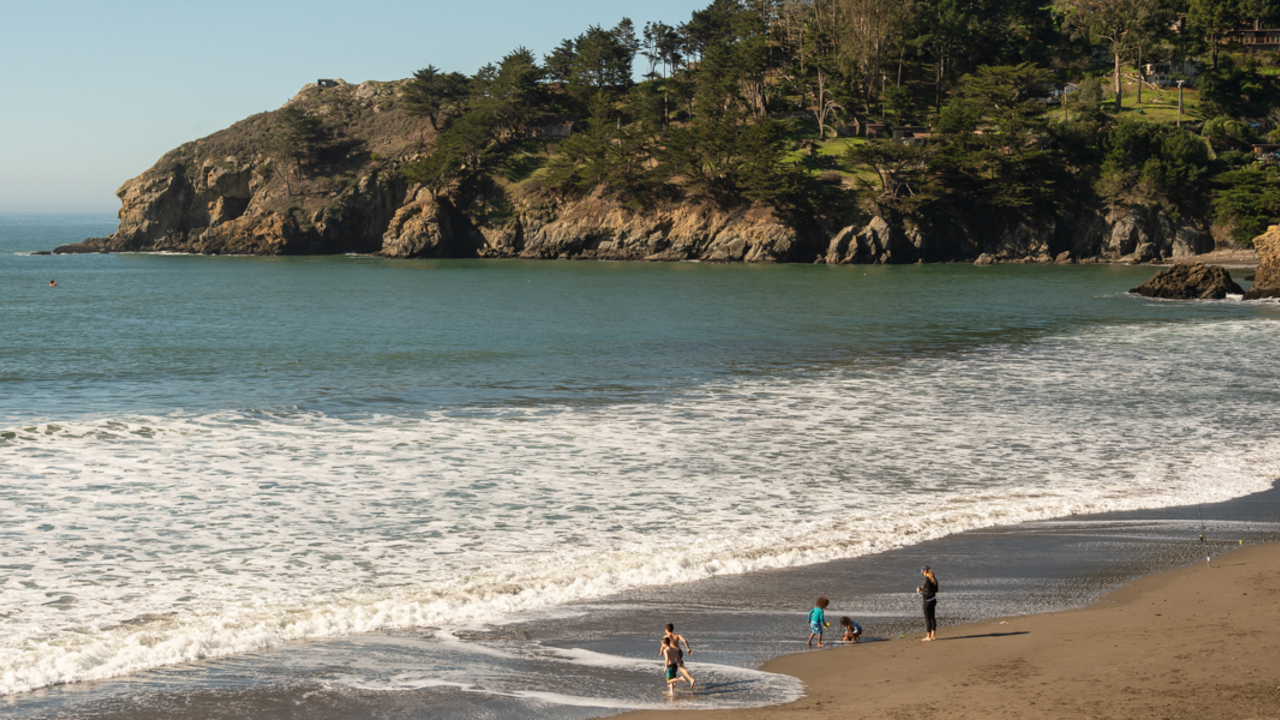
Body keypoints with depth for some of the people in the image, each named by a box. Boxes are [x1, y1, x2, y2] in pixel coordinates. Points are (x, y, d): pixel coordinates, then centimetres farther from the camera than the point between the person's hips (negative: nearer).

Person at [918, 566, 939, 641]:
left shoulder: (928, 580, -21)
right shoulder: (934, 579, 6)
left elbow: (928, 592, -24)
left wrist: (920, 590, -10)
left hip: (928, 601, -9)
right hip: (933, 600, 9)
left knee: (928, 619, -1)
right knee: (932, 618, 16)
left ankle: (928, 637, 3)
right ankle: (933, 635, 24)